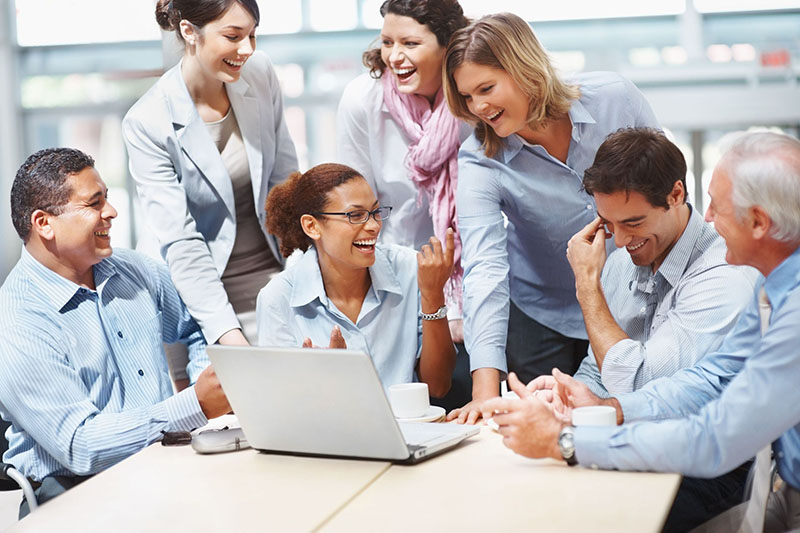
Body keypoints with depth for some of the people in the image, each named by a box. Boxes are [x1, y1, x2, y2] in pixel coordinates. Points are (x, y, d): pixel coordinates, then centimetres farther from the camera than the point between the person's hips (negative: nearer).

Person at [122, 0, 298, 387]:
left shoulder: (261, 74, -5)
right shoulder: (147, 123, -18)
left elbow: (285, 178, 7)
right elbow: (181, 244, -21)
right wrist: (228, 334, -27)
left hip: (269, 276, 4)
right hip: (194, 290, -4)